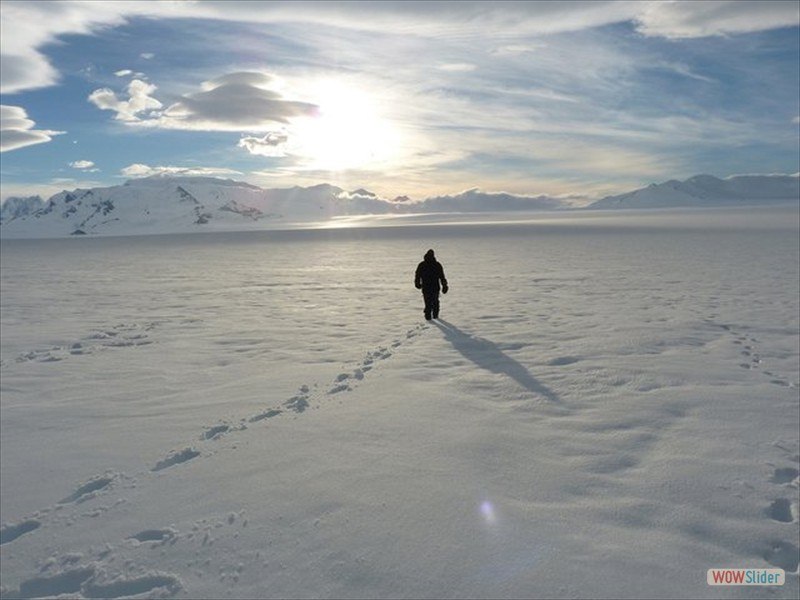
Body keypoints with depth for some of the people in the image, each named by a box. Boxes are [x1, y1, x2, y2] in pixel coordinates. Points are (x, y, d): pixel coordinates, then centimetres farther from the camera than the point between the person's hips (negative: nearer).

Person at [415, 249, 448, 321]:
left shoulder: (421, 265, -3)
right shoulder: (437, 265, -4)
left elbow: (417, 275, 3)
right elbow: (442, 277, -3)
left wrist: (417, 284, 17)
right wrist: (444, 286, 3)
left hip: (425, 288, -1)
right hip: (435, 287, 1)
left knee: (428, 302, 5)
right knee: (435, 301, 17)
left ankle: (428, 316, 0)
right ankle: (435, 315, 21)